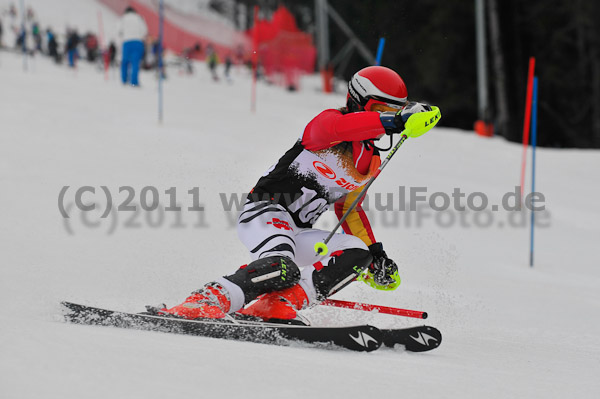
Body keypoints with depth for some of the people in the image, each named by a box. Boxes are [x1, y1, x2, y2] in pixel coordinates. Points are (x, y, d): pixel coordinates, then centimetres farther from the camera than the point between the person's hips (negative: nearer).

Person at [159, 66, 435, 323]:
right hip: (264, 212, -9)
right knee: (282, 269, -36)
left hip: (296, 233, 9)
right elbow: (335, 128, -36)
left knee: (356, 253, -13)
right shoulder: (328, 121, -8)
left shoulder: (371, 162, 16)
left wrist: (375, 252, 22)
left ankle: (276, 307, -21)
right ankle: (195, 306, -32)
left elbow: (348, 207, 31)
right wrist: (395, 120, -43)